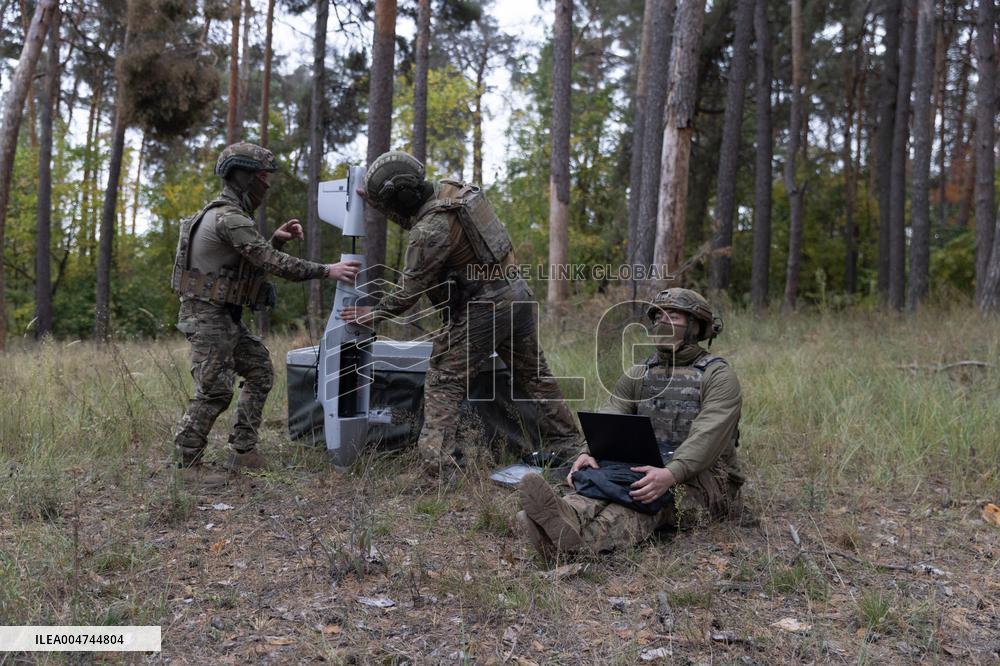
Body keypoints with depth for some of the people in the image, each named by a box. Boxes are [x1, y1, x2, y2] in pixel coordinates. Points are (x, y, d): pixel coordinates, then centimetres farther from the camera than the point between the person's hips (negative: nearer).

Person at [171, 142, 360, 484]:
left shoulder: (228, 214, 14)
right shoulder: (228, 217, -19)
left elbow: (256, 260, 18)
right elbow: (271, 263, -25)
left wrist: (276, 239, 2)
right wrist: (327, 270, -23)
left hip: (226, 316, 11)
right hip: (208, 315, -10)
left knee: (260, 371, 12)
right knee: (214, 389, -8)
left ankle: (242, 452, 16)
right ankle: (188, 463, 4)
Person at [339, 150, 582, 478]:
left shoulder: (429, 231, -20)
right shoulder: (449, 188, 3)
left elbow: (409, 290, -11)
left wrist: (375, 312, 4)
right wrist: (375, 200, 18)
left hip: (480, 310, -9)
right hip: (516, 292, 9)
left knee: (443, 383, 1)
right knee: (534, 375, 18)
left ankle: (438, 460, -6)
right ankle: (567, 444, 27)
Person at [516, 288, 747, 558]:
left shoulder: (718, 376, -3)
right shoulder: (638, 375, 14)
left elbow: (707, 437, -19)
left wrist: (671, 474, -37)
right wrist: (589, 453, -23)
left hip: (703, 478, -4)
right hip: (649, 471, 5)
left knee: (643, 496, -36)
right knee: (603, 478, -29)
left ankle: (573, 535, -64)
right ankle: (569, 516, -62)